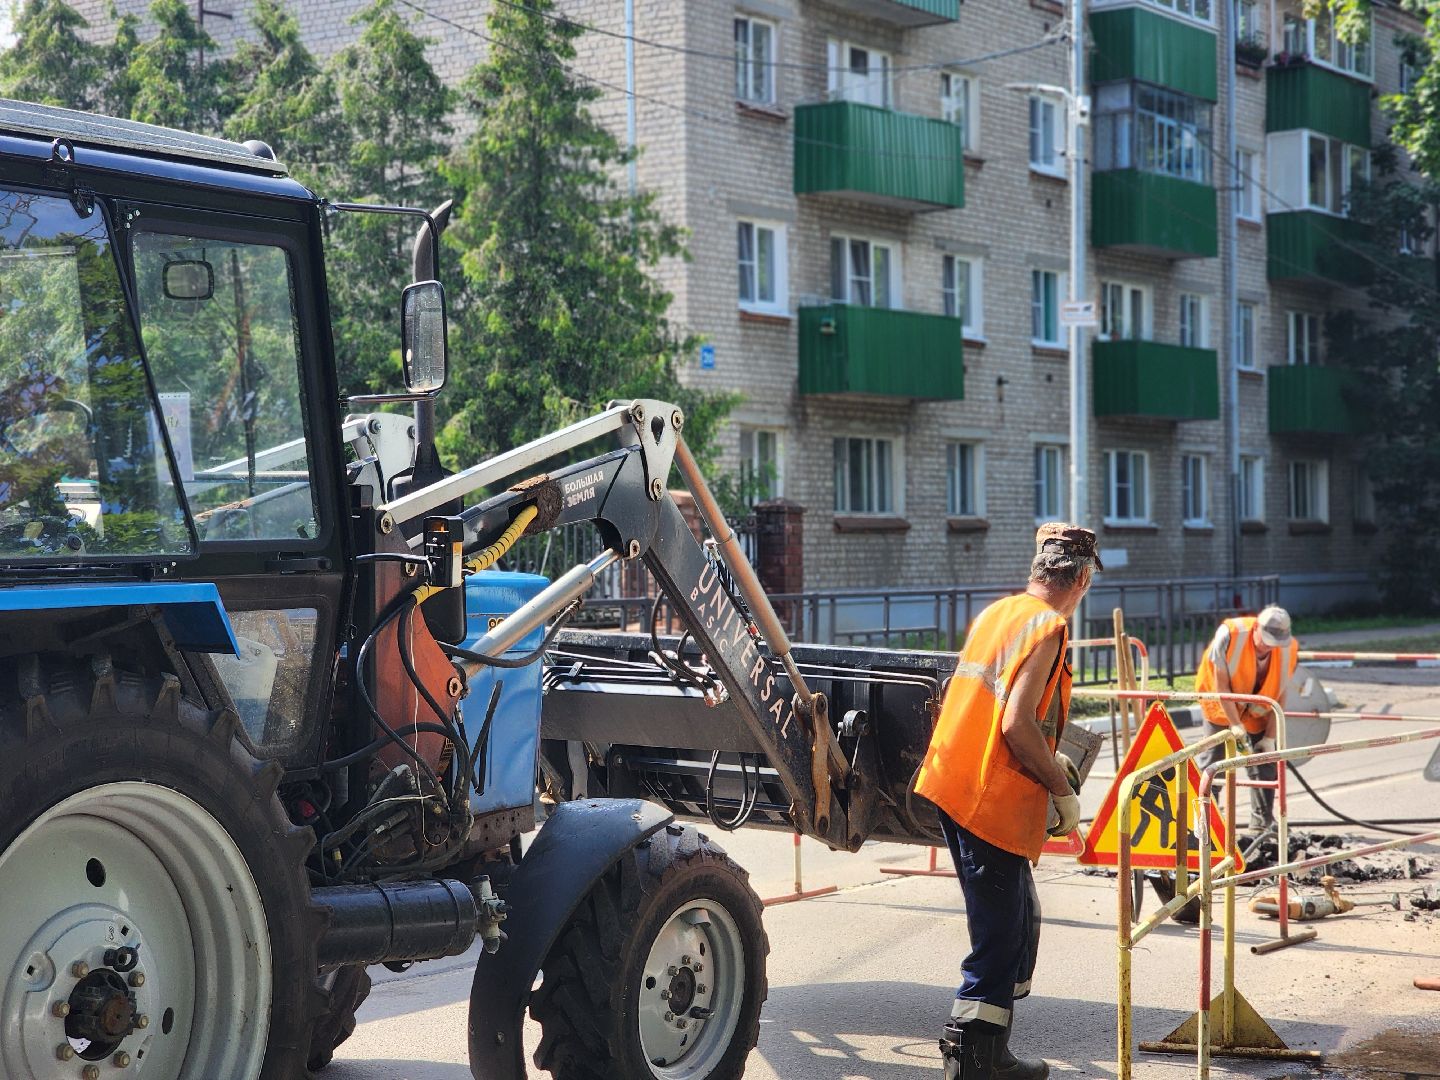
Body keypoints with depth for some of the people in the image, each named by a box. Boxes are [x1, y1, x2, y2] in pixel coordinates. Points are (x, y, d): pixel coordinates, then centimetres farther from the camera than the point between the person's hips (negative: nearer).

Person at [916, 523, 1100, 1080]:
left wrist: (1049, 760, 28)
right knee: (1000, 939, -2)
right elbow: (1017, 724, -21)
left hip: (956, 782, 10)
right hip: (991, 800, -10)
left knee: (1019, 923, 18)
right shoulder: (1047, 627, -13)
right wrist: (1063, 790, -10)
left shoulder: (996, 612, 14)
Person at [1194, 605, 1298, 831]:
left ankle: (1263, 821, 9)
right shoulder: (1230, 635, -30)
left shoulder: (1288, 649, -20)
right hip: (1222, 709, -2)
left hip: (1258, 714, 2)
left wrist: (1270, 737, -13)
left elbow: (1280, 696, -12)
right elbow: (1221, 684, -23)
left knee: (1265, 768, 0)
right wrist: (1235, 724, -24)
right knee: (1211, 762, -2)